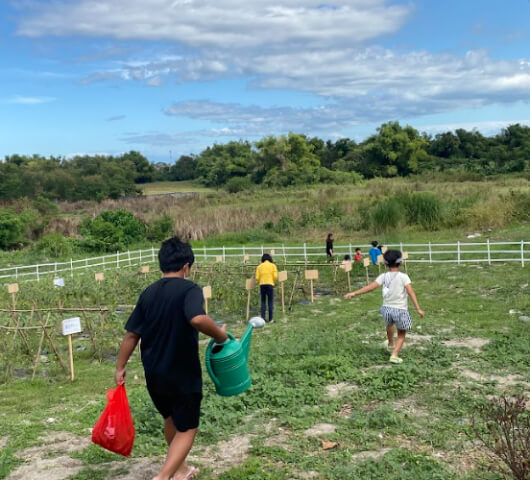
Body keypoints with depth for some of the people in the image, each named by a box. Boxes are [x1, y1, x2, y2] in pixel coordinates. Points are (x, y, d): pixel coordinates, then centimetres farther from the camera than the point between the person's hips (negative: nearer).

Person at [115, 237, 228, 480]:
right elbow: (198, 319, -35)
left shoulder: (148, 292, 4)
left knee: (171, 420, 27)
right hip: (182, 374, -6)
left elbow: (131, 334, 4)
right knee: (187, 429, 9)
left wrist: (120, 367, 12)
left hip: (154, 374, 6)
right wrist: (220, 335, -18)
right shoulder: (189, 289, -14)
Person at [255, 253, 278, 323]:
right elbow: (275, 276, -5)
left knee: (263, 302, 8)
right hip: (270, 284, -2)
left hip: (262, 285, 2)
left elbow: (257, 278, 2)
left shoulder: (259, 266, 8)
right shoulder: (273, 265, 4)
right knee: (270, 302, 2)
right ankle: (270, 319, 0)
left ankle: (263, 318, 3)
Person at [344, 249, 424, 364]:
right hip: (400, 309, -3)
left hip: (387, 307, 3)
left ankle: (390, 344, 57)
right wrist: (418, 308, -16)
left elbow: (370, 287, -7)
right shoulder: (403, 277, -9)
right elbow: (411, 292, -16)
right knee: (401, 334, 15)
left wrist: (354, 293, -2)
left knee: (389, 324, 36)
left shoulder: (383, 276, -1)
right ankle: (395, 355, -1)